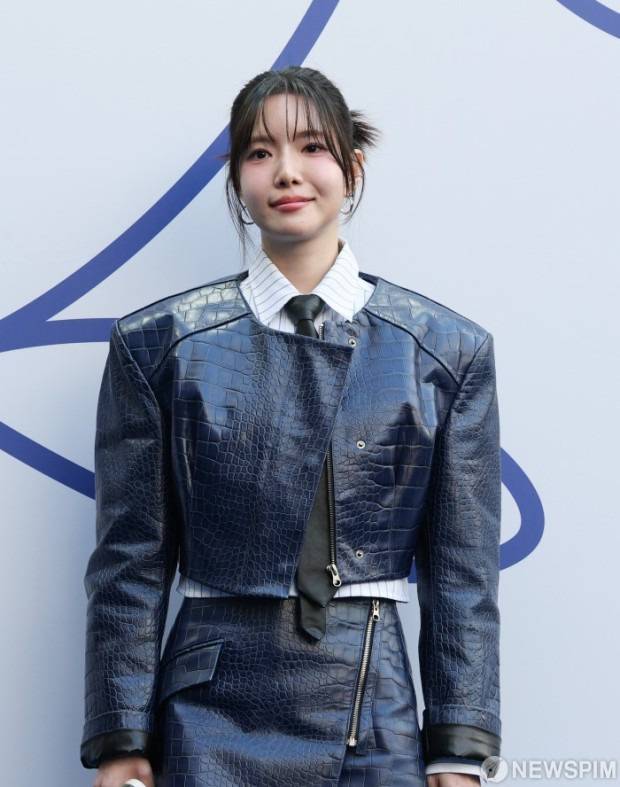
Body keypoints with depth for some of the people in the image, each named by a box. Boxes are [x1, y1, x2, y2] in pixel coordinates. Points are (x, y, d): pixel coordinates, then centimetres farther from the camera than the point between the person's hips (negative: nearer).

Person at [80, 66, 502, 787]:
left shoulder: (448, 350, 3)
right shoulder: (157, 345, 1)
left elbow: (463, 575, 3)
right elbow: (129, 564, 2)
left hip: (379, 727, 1)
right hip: (210, 729, -1)